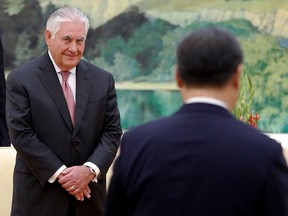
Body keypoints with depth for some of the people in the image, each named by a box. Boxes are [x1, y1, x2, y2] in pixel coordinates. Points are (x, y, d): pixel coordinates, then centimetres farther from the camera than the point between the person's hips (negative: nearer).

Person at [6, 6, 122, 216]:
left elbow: (112, 131, 5)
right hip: (39, 196, -3)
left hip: (89, 194, 3)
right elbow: (21, 134, -9)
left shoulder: (103, 80, 7)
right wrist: (59, 173, -15)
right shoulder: (21, 79, -4)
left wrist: (90, 169, -12)